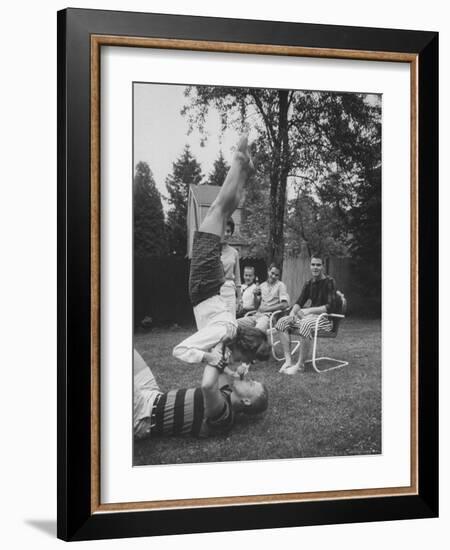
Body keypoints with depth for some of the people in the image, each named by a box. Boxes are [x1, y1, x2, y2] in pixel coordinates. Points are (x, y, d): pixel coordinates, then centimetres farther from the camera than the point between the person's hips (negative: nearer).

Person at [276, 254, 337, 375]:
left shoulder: (329, 282, -7)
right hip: (311, 316, 7)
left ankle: (300, 364, -29)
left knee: (306, 324, -39)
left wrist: (309, 310, -22)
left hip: (325, 318, -7)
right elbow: (299, 302, 14)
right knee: (282, 322, -11)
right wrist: (293, 312, -9)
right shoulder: (309, 284, 14)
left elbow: (330, 307, -16)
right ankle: (288, 361, -18)